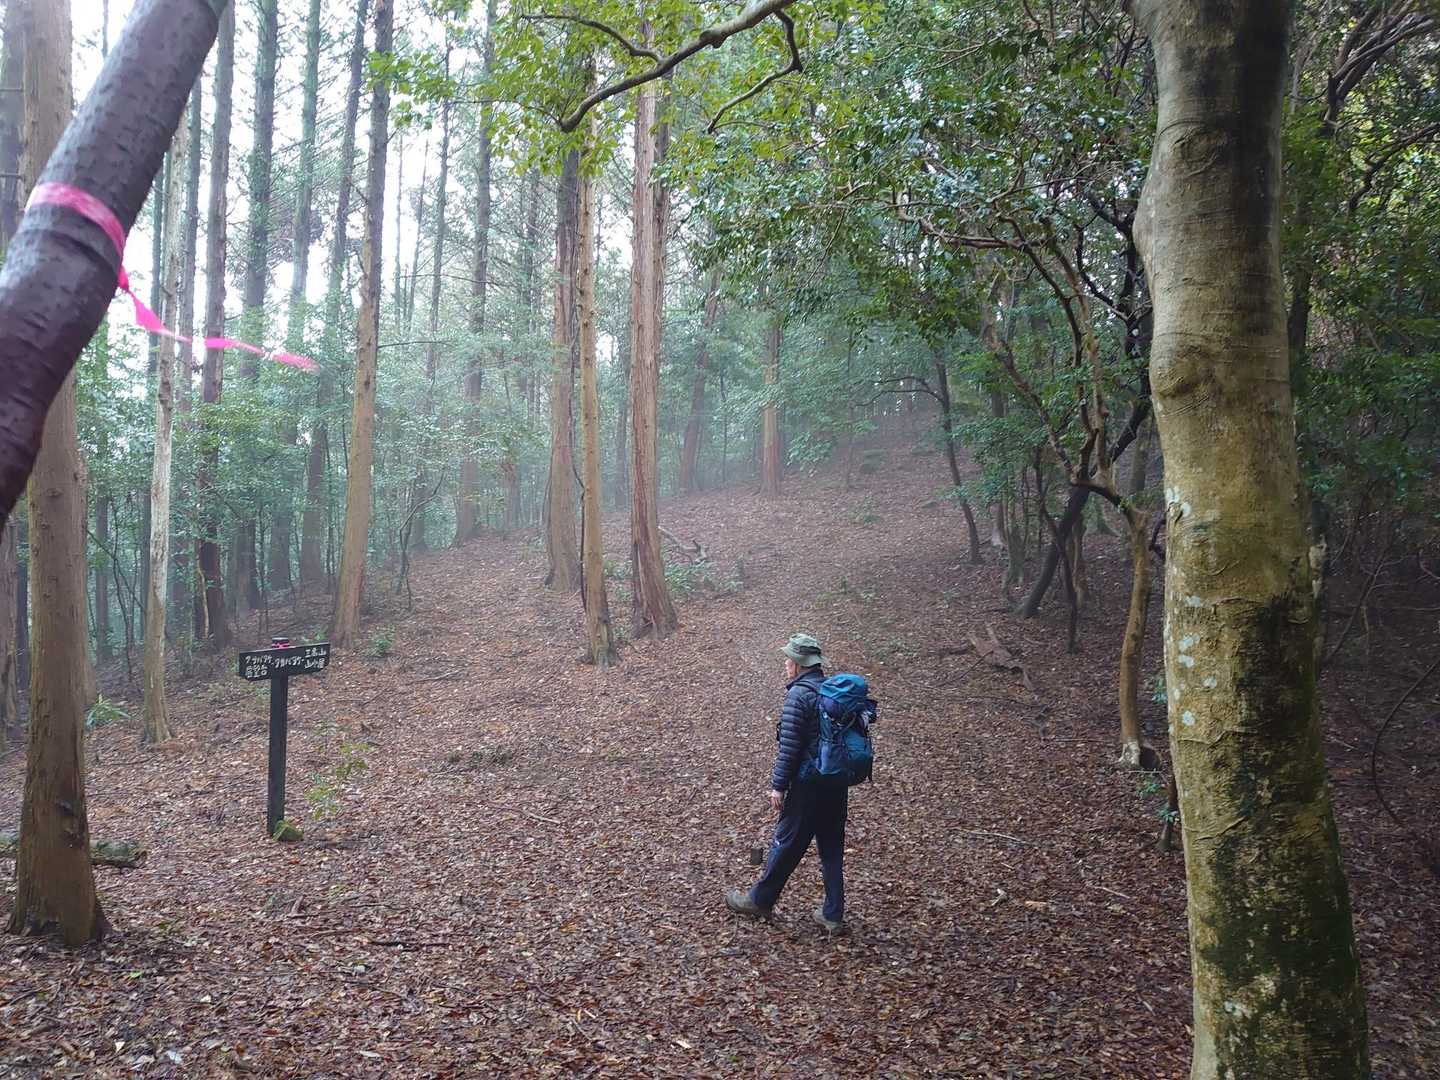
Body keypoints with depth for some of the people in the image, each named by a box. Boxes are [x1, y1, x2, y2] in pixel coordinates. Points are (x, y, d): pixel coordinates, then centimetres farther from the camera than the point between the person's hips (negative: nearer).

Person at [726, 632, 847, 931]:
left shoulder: (799, 695, -16)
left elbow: (789, 746, -18)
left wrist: (778, 785, -12)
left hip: (808, 785, -7)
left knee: (787, 843, 7)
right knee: (832, 847, 13)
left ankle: (760, 900, 23)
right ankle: (833, 914, 18)